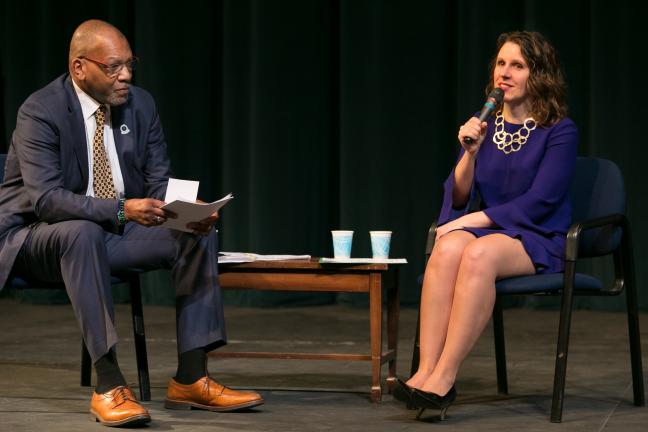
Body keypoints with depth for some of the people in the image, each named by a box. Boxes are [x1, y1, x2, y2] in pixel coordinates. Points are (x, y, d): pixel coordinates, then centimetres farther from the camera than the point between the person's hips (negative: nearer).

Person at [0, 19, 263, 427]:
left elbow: (160, 182, 3)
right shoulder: (40, 112, -19)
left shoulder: (141, 104, 0)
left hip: (116, 229, 6)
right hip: (39, 237, -6)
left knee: (199, 235, -14)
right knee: (84, 232, -39)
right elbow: (46, 199, -29)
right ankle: (108, 383, -40)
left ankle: (191, 379, -15)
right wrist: (121, 209, -42)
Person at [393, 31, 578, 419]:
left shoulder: (560, 132, -3)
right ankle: (426, 371, -38)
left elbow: (539, 202, -12)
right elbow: (458, 199, 8)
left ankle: (444, 378, -37)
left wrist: (471, 221, -15)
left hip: (539, 241, -4)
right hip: (487, 231, 4)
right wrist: (470, 153, -9)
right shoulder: (482, 127, 11)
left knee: (478, 253, -36)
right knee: (448, 247, -32)